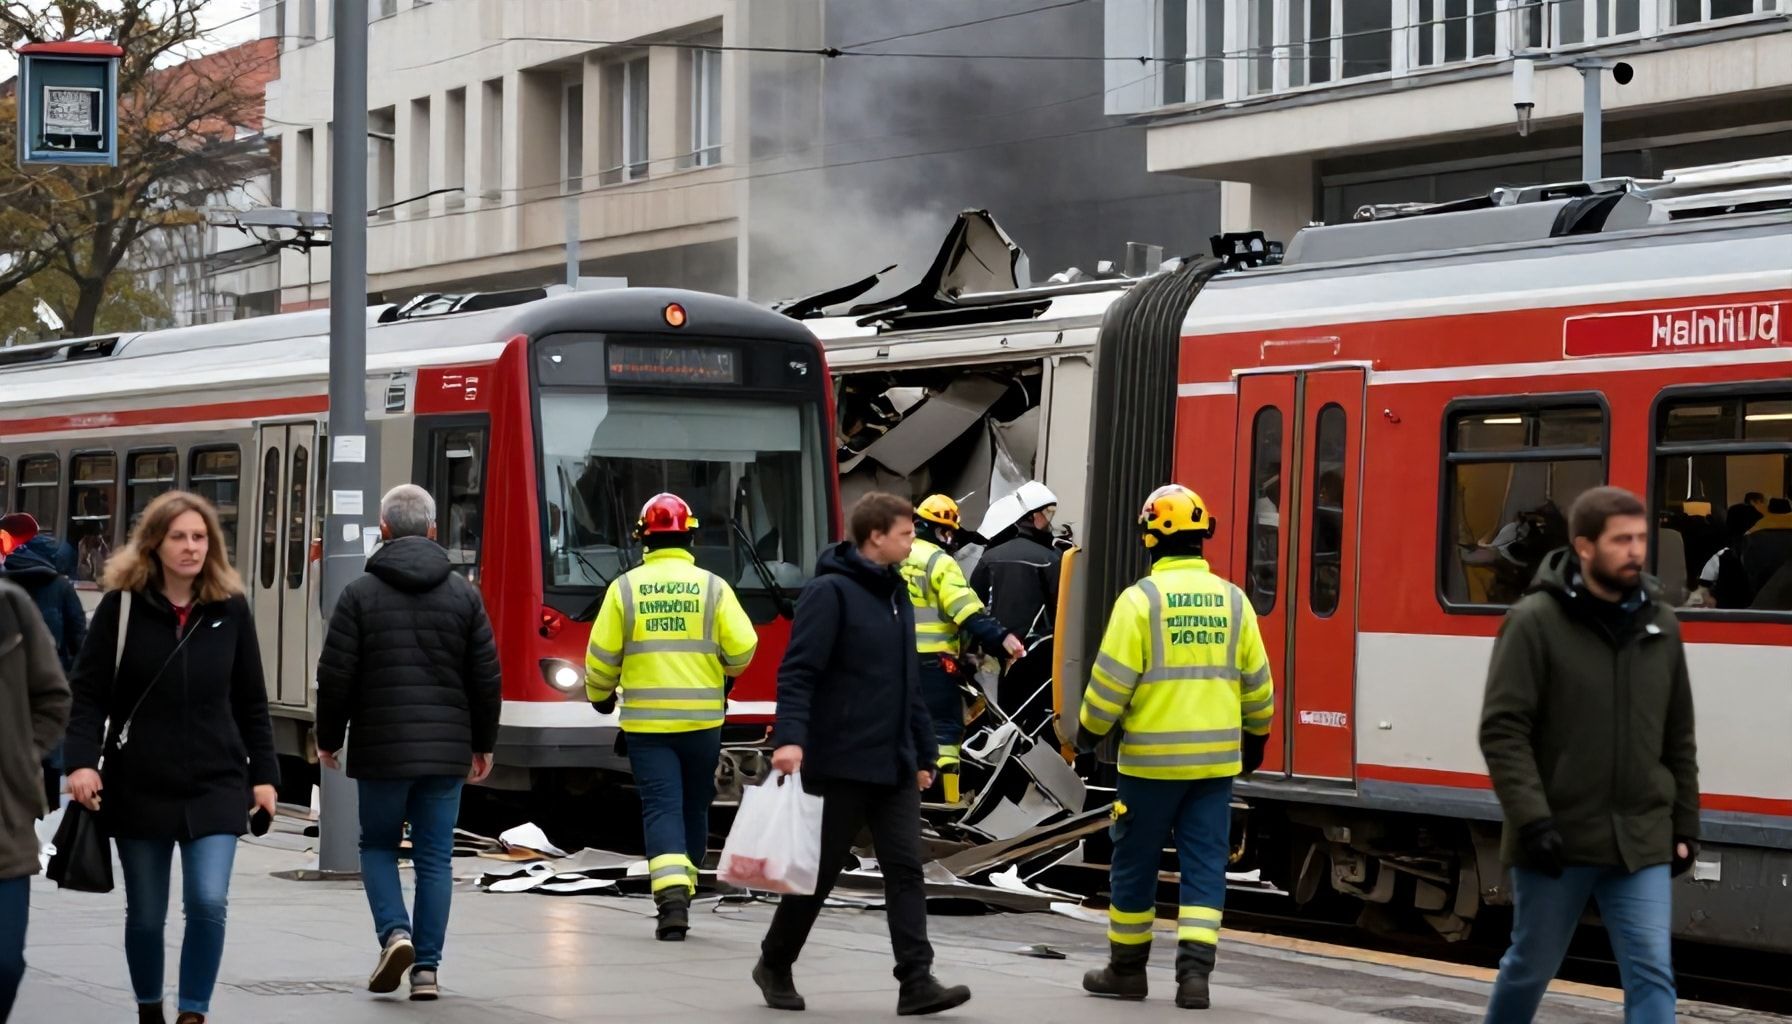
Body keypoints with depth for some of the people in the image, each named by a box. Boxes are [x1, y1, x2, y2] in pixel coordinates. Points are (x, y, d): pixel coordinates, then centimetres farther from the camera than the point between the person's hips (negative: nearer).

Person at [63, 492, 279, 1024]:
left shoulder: (231, 609, 2)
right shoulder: (122, 607, -4)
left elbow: (251, 701, 8)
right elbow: (87, 693, -5)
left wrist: (263, 773, 5)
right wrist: (81, 761, -18)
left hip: (215, 785, 1)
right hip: (139, 786, 0)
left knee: (208, 901, -15)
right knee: (145, 915, 9)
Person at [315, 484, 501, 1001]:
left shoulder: (361, 594, -4)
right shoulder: (463, 594, 3)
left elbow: (335, 676, -5)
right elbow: (486, 677, 4)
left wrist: (329, 739, 9)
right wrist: (484, 743, 15)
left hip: (381, 748, -2)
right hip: (447, 749, 2)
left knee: (378, 845, 15)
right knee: (435, 856, 7)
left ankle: (394, 933, -7)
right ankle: (426, 967, 4)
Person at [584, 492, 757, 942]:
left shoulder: (625, 588, -3)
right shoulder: (712, 586, -2)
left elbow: (602, 654, -2)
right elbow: (743, 647, -6)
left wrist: (600, 695, 19)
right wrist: (725, 671, 18)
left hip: (646, 721, -1)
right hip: (702, 719, 1)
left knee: (661, 807, -3)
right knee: (693, 807, 17)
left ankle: (672, 896, -22)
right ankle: (682, 894, 26)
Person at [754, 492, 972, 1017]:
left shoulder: (898, 595, 15)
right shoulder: (830, 592, -10)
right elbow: (797, 671, -18)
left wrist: (924, 753, 21)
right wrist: (789, 737, -30)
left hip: (894, 766, 7)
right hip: (840, 763, -7)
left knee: (906, 869, -3)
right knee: (819, 871, 3)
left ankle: (917, 981, -7)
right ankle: (774, 965, 21)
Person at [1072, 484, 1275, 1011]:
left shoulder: (1141, 598, -9)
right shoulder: (1232, 599, 5)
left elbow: (1112, 677, -10)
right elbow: (1257, 682, 10)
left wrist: (1090, 730, 5)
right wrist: (1255, 735, 26)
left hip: (1152, 756, -3)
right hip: (1216, 759, 3)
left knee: (1134, 865, 10)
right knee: (1205, 868, 5)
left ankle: (1127, 969, 20)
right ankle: (1194, 973, -6)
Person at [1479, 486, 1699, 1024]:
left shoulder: (1660, 626, 8)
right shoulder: (1535, 622, -8)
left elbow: (1678, 738, 14)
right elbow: (1502, 732, -12)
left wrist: (1685, 826, 12)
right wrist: (1532, 820, -19)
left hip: (1642, 843, 3)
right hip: (1558, 841, -3)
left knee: (1652, 973, -6)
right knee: (1532, 966, 12)